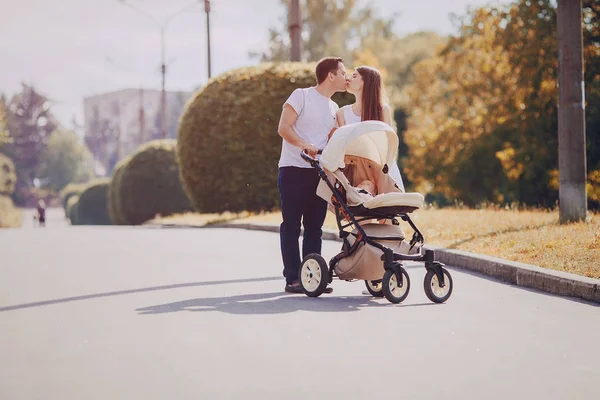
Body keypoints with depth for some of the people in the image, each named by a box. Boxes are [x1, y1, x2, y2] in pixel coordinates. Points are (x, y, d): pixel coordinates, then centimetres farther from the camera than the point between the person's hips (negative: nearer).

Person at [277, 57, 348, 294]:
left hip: (318, 172, 6)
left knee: (315, 227, 5)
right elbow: (283, 127, -11)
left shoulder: (334, 109, 17)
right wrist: (304, 145, -26)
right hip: (293, 170, -6)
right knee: (291, 226, -3)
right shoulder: (301, 96, -2)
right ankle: (293, 278, -1)